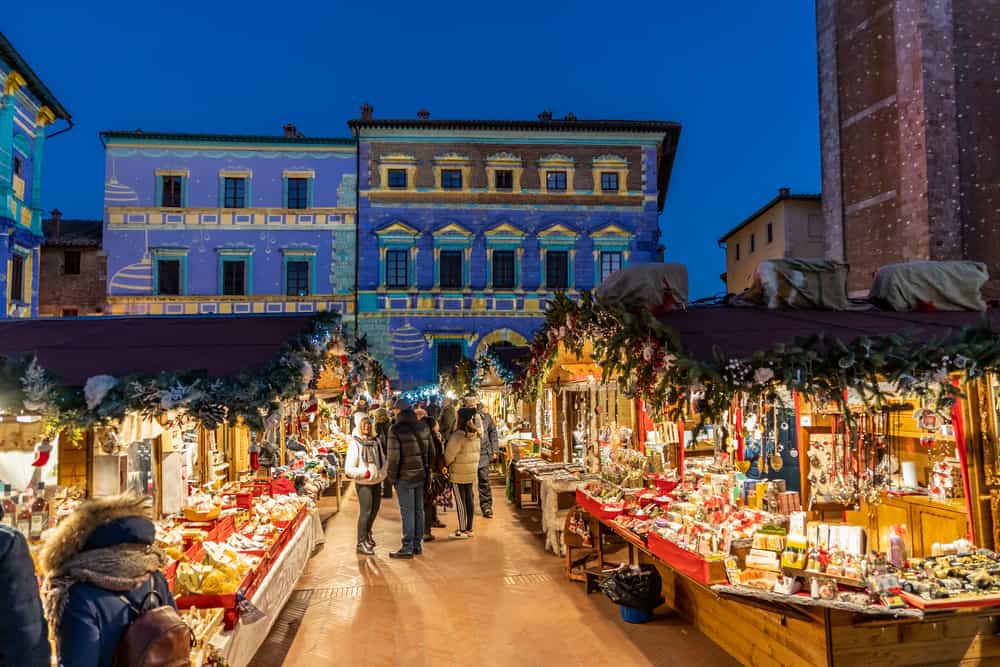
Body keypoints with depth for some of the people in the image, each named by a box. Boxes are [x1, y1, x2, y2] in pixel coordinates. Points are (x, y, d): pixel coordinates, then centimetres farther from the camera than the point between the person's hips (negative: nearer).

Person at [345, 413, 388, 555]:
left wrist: (383, 471, -6)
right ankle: (361, 543, 8)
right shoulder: (355, 444, -14)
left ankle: (367, 534, 41)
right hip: (363, 484, -6)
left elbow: (383, 460, 13)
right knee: (366, 511, -5)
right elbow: (349, 469, -15)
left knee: (375, 509, 18)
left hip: (377, 482, 6)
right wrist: (366, 473, -23)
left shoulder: (375, 441, 4)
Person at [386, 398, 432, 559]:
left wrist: (392, 477, -5)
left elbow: (394, 456, -16)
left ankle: (408, 548, 7)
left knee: (407, 512, 0)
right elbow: (430, 451, 8)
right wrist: (426, 469, 15)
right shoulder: (423, 426, 4)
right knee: (419, 510, 13)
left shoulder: (396, 429, -14)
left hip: (405, 477, -6)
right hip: (421, 475, 6)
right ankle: (417, 545, 22)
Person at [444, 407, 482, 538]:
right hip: (472, 471, 7)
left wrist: (446, 464, 2)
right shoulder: (475, 434, 1)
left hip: (459, 473, -7)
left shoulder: (458, 435, -20)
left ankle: (463, 530, 8)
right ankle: (469, 528, 21)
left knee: (460, 500, 1)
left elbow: (449, 455, -16)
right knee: (469, 498, 13)